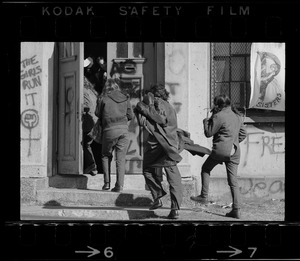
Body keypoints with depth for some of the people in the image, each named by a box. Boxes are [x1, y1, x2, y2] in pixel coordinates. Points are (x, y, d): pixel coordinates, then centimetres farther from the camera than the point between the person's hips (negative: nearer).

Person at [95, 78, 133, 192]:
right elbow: (130, 115, 10)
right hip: (124, 129, 2)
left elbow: (97, 114, 7)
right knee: (121, 158, 5)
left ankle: (107, 182, 9)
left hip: (109, 130, -2)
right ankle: (119, 185, -2)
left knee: (106, 156, 17)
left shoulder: (103, 99, 0)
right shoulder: (125, 98, 9)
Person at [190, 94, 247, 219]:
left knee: (205, 169, 17)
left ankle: (204, 196, 14)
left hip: (221, 149, -6)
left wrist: (206, 121, 11)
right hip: (235, 151, 6)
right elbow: (243, 133, 19)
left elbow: (208, 133, -5)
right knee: (233, 181, 6)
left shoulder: (219, 116, -10)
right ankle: (236, 210, 2)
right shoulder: (237, 116, 13)